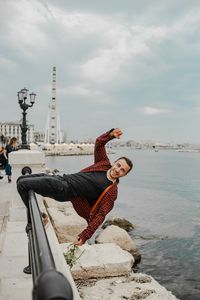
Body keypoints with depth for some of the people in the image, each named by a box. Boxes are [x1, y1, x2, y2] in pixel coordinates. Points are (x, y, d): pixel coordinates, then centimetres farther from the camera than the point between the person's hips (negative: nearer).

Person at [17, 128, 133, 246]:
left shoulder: (112, 191, -11)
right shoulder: (105, 164, 5)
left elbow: (100, 215, -15)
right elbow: (99, 143, 11)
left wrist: (85, 236, -23)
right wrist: (111, 134, -9)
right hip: (62, 178, 7)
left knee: (22, 184, -15)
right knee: (21, 180, 12)